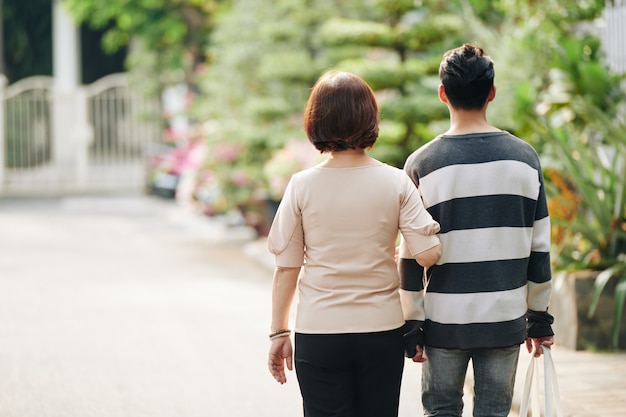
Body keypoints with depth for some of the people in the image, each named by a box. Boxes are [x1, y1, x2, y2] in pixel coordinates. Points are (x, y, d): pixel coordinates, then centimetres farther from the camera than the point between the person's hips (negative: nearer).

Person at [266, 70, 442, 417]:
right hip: (382, 331, 1)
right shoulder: (396, 183, -5)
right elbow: (428, 254, -10)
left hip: (319, 333, -1)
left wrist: (279, 331, 7)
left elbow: (287, 268, -2)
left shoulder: (302, 186, -6)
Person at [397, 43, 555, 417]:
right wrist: (540, 318, 12)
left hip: (445, 320, -1)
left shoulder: (422, 163, -5)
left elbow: (412, 256, -4)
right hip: (506, 319, 2)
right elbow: (540, 249, 4)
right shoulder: (525, 158, 1)